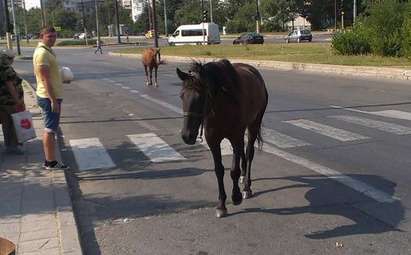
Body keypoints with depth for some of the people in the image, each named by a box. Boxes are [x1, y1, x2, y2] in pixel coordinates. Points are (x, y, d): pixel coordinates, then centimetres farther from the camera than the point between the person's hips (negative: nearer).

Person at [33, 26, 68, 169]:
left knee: (50, 129, 14)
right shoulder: (42, 53, -16)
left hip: (51, 96, 10)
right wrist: (54, 100, -24)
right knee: (50, 130, -5)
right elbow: (45, 79, -22)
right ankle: (50, 162, 1)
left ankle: (50, 161, 21)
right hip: (50, 97, -10)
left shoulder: (47, 51, 16)